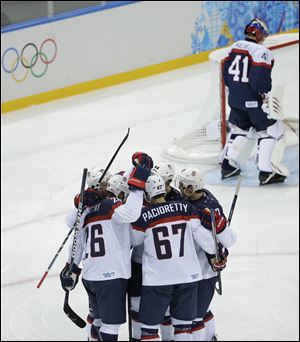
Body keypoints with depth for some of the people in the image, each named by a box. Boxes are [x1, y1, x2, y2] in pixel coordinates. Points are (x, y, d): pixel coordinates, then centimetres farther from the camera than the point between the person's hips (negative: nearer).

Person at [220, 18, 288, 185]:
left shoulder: (235, 47, 6)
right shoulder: (262, 52, -18)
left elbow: (227, 73, 13)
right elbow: (260, 79, -25)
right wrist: (266, 93, -7)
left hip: (235, 97, 8)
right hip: (253, 100, -8)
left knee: (241, 128, 25)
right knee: (272, 131, 1)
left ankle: (228, 165, 27)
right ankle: (267, 171, -5)